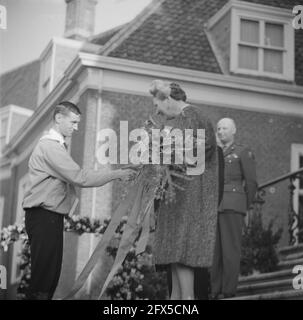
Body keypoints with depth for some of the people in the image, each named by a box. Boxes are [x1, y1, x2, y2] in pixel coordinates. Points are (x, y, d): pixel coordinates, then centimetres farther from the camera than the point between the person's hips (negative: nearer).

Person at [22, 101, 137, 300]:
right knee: (43, 274, -9)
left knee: (52, 274, 10)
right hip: (43, 216, -10)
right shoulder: (50, 145, -13)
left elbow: (71, 178, 12)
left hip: (52, 216, 10)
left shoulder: (58, 145, 20)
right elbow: (79, 177, -19)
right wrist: (117, 174, -15)